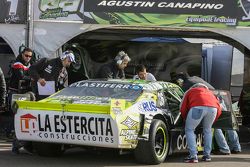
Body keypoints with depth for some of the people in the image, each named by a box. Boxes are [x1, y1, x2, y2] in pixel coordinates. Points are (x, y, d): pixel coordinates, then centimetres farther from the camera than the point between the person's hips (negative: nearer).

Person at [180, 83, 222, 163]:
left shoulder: (190, 91, 33)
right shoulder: (209, 92, 41)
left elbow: (183, 109, 24)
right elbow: (219, 109, 32)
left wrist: (186, 119, 40)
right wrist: (213, 120, 43)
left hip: (198, 107, -4)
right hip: (213, 108, 4)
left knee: (189, 130, 11)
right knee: (207, 130, 26)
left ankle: (193, 156, 1)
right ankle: (207, 155, 25)